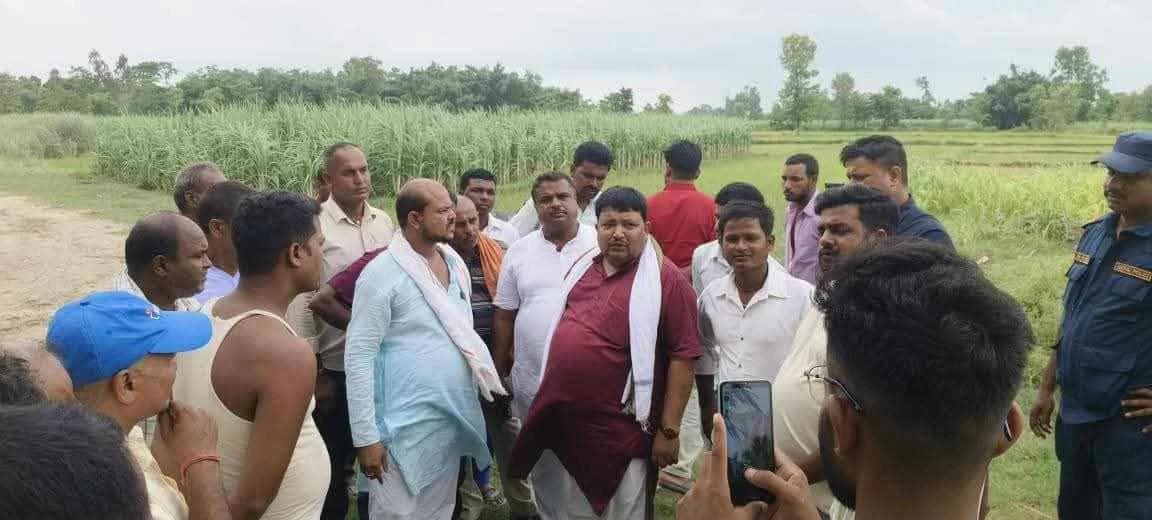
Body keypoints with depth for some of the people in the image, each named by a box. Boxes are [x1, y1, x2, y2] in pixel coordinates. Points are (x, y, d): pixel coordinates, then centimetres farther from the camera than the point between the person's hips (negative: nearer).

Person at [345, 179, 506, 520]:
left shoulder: (455, 263, 7)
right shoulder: (382, 272, -15)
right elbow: (359, 356, -16)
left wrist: (487, 377, 10)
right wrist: (365, 437, -17)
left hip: (452, 421, 7)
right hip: (405, 428, -7)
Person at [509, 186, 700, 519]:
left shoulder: (666, 278, -12)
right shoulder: (581, 267, 8)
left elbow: (682, 355, -14)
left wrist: (669, 429, -16)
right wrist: (549, 400, 18)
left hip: (620, 430, -6)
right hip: (559, 421, 6)